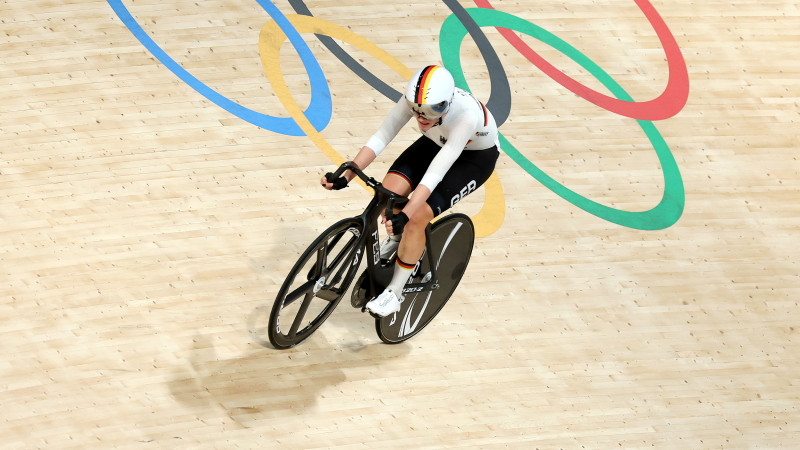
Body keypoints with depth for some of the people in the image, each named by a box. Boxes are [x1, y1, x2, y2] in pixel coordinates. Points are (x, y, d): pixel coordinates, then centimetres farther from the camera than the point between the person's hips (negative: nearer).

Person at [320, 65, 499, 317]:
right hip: (437, 143, 5)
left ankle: (395, 292, -2)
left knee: (416, 218, -22)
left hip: (475, 157, -5)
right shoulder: (415, 99, -28)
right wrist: (346, 177, -34)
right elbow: (380, 138, -24)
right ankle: (396, 238, 16)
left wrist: (405, 215, -50)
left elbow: (435, 172, -43)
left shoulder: (467, 115, -41)